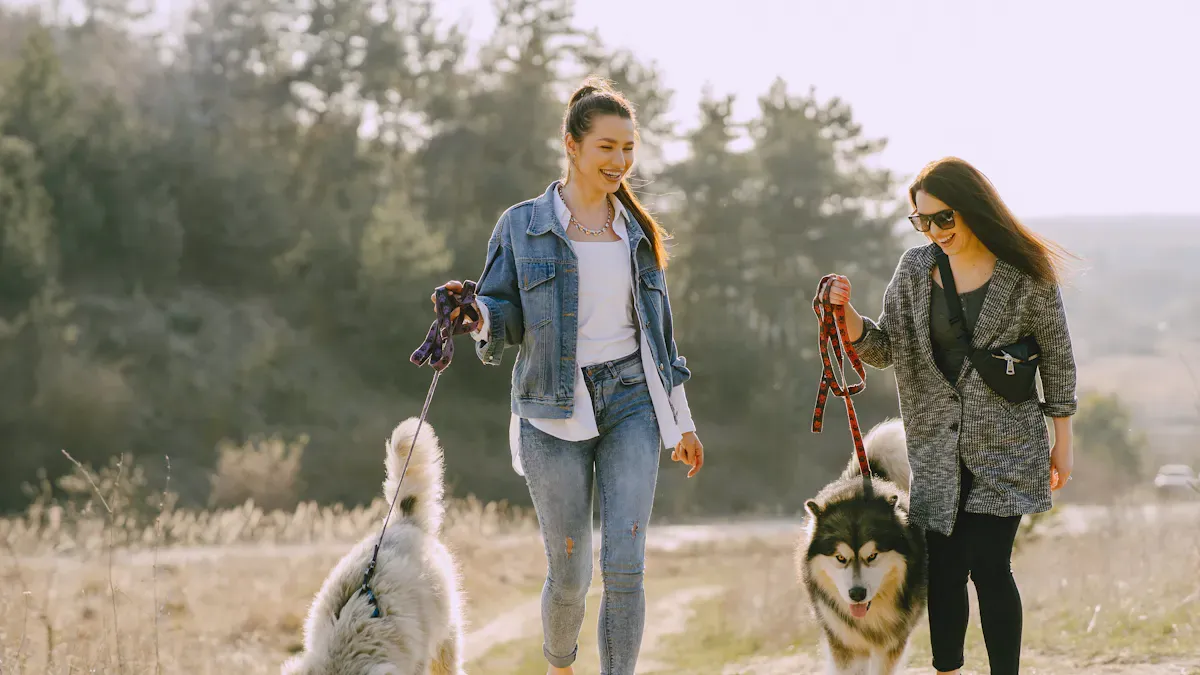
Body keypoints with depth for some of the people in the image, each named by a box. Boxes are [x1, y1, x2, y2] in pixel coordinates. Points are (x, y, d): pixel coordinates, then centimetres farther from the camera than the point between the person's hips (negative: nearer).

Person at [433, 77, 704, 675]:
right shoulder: (522, 227, 1)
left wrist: (681, 422, 17)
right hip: (555, 413, -2)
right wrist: (477, 317, -26)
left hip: (631, 404, 2)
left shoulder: (638, 231, 11)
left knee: (625, 567, -11)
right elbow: (504, 321, -2)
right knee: (569, 575, 3)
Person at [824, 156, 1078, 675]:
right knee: (943, 567, 4)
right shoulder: (915, 269, 2)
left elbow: (1057, 359, 1)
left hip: (1006, 446, -3)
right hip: (938, 449, 3)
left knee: (987, 564, -10)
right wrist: (848, 317, -18)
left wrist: (1062, 442, 2)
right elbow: (885, 348, 2)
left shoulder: (1026, 276, -7)